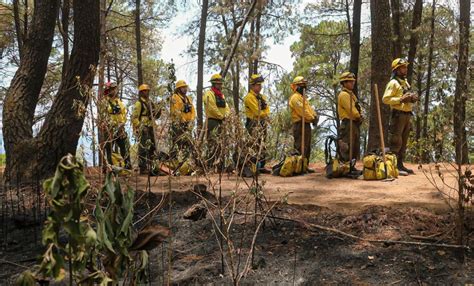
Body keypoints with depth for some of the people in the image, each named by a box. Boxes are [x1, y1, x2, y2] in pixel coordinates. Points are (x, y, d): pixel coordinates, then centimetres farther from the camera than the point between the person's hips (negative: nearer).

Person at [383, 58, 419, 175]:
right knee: (395, 142, -8)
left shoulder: (406, 83, 20)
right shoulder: (393, 83, -7)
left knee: (403, 142, 11)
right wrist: (400, 99, -22)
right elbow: (385, 99, -16)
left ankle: (400, 165, 17)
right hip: (398, 115, -9)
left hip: (407, 115, 9)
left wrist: (413, 98, 7)